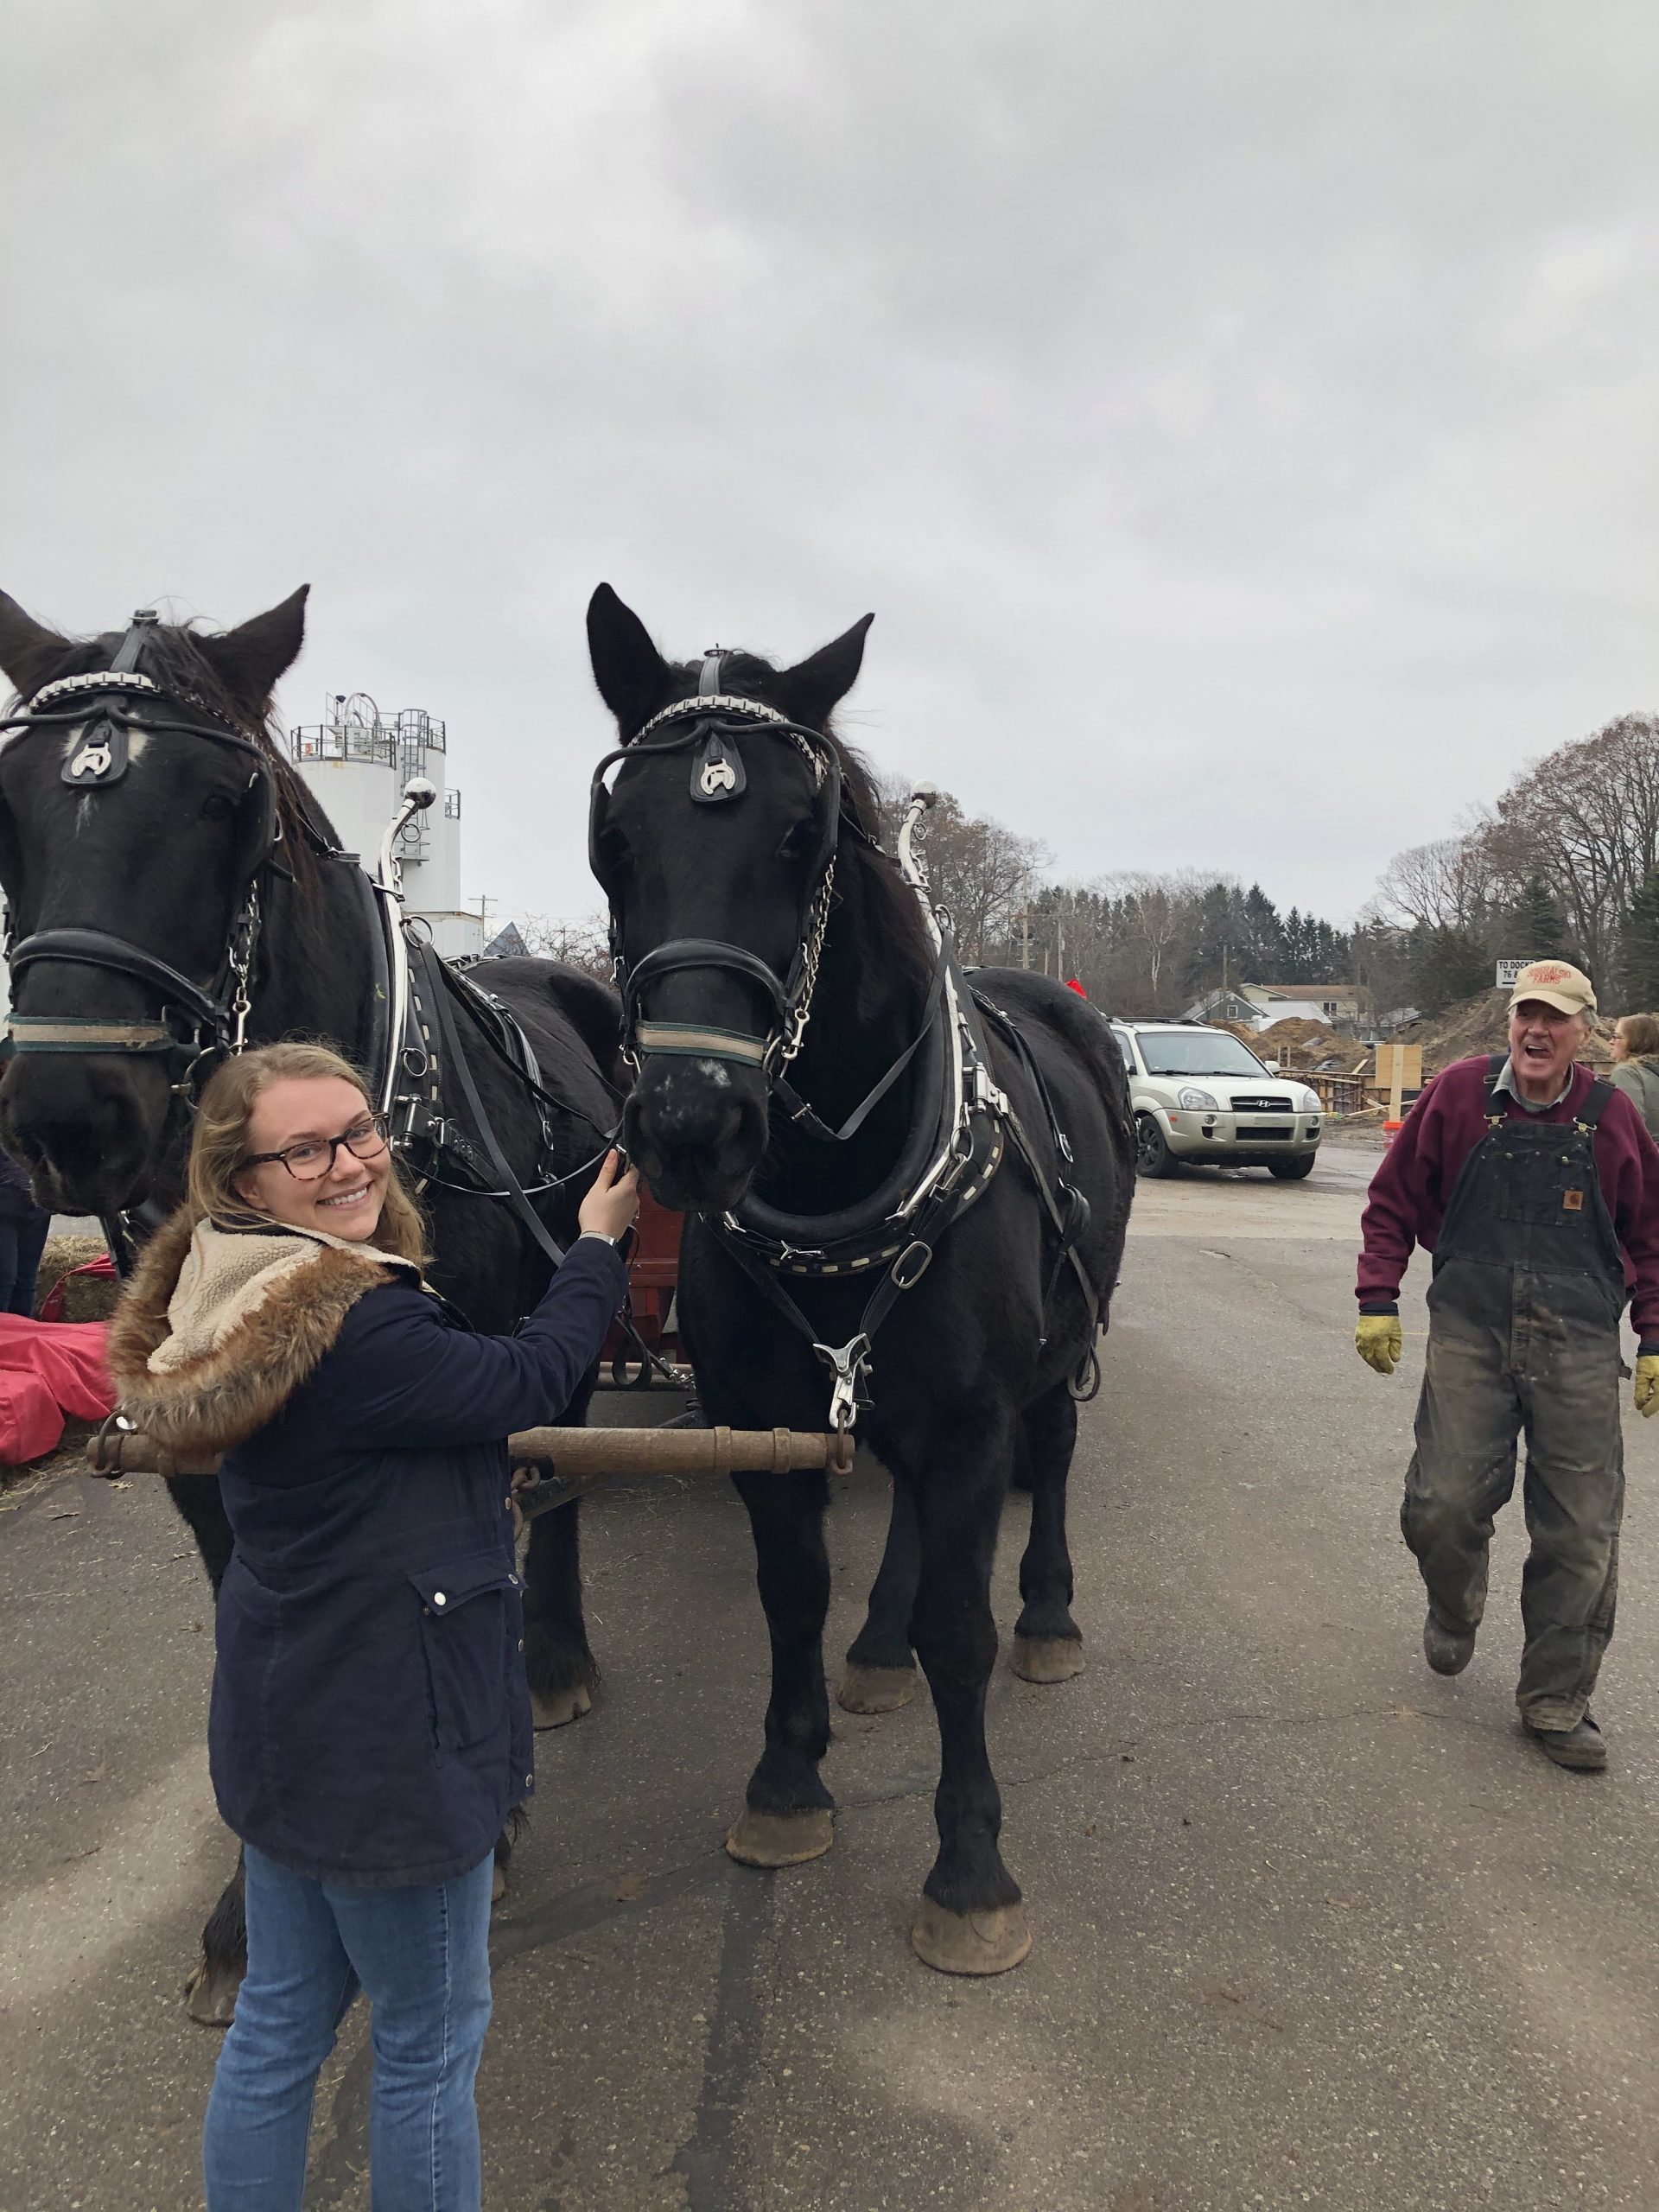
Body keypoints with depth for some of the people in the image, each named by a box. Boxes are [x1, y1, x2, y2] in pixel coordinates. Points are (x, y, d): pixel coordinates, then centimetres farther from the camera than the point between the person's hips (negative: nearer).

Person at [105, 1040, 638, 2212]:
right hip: (389, 1747, -9)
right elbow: (530, 1379, -16)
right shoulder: (356, 1334, -29)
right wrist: (598, 1247, -3)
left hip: (285, 1727, 9)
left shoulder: (253, 1300, 0)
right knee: (431, 2038, 13)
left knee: (279, 2021, 25)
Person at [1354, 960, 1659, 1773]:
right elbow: (1394, 1201, 7)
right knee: (1443, 1506, -2)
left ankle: (1556, 1702, 20)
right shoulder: (1458, 1094, 0)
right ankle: (1453, 1615, 33)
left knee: (1580, 1533, 3)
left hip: (1578, 1347, 1)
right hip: (1470, 1332, -1)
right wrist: (1377, 1302, 1)